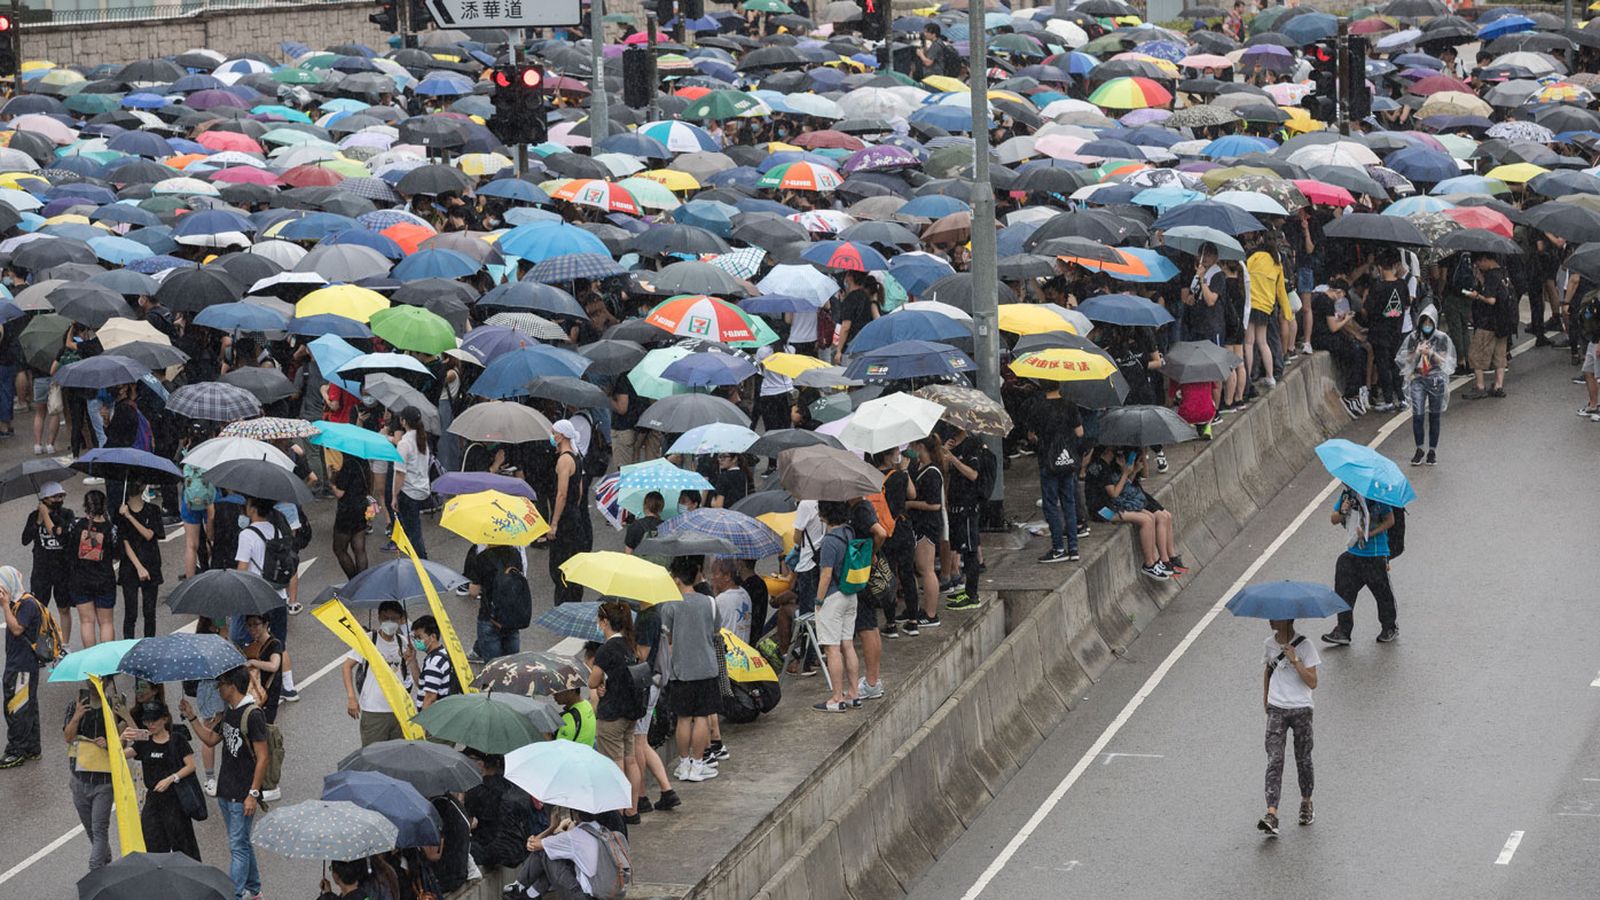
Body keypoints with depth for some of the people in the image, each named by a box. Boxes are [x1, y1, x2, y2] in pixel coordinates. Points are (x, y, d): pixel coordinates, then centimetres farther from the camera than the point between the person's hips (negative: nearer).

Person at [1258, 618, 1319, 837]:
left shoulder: (1304, 646, -10)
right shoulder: (1269, 643, 4)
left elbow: (1312, 683, -15)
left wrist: (1295, 661, -24)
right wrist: (1265, 699, 22)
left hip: (1301, 710, -3)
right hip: (1276, 709, 3)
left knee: (1303, 760, 10)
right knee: (1274, 760, -10)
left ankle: (1306, 802, 34)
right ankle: (1271, 814, -19)